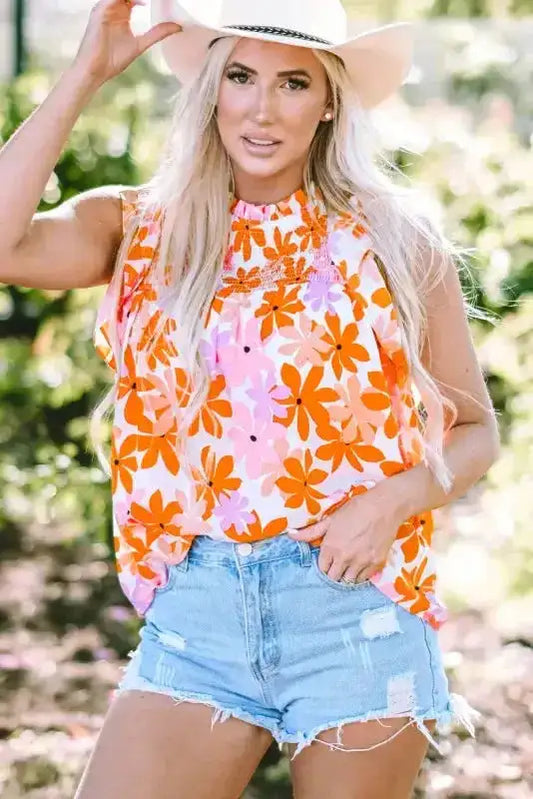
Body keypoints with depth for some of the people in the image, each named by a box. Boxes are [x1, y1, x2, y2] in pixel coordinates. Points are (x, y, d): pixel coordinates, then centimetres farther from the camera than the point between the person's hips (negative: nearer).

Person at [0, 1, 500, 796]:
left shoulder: (396, 241, 2)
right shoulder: (139, 231, 4)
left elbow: (474, 431, 8)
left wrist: (394, 497, -13)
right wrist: (85, 74, -9)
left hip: (357, 609, -1)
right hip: (194, 611, 1)